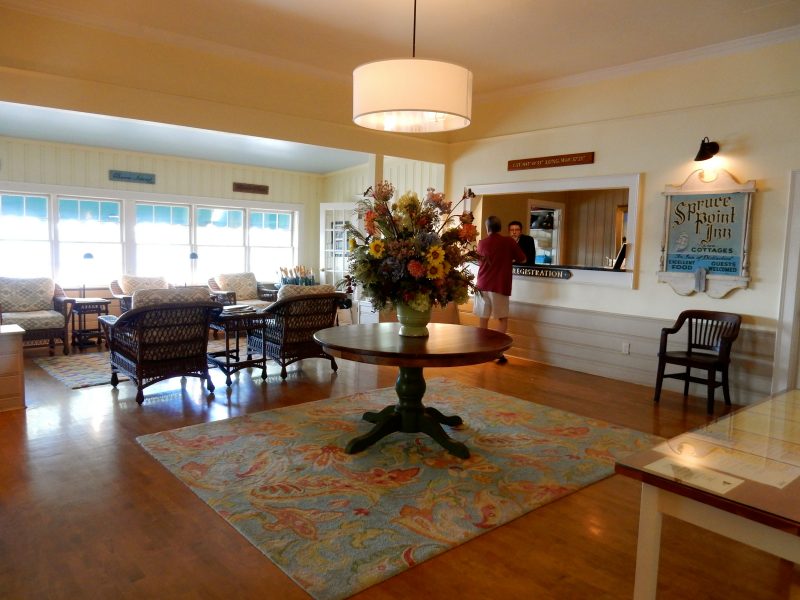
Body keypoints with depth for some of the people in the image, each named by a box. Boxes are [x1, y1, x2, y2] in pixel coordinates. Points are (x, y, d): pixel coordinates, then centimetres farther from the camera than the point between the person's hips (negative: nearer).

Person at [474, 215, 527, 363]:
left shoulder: (482, 243, 7)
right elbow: (523, 259, 6)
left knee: (483, 320, 8)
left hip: (482, 285, 3)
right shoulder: (509, 242, -2)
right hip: (500, 287, -2)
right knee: (503, 320, 8)